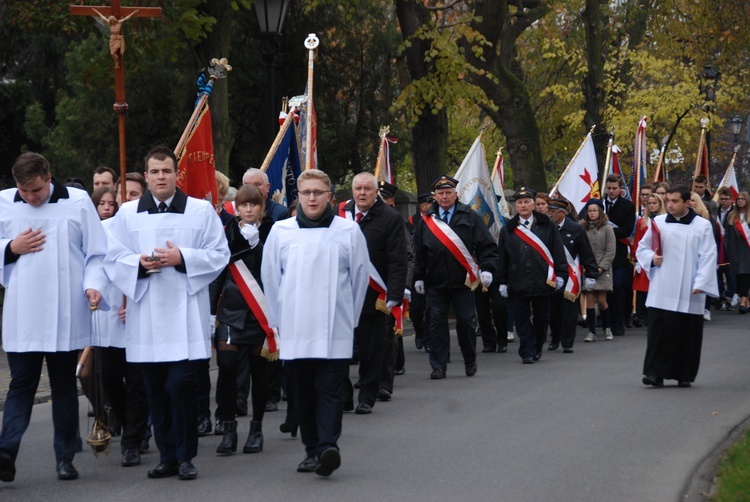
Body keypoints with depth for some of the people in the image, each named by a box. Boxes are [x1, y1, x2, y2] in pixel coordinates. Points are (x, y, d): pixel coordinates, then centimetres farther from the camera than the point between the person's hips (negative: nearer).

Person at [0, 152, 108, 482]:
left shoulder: (78, 202, 0)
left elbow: (96, 253, 2)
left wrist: (94, 285, -13)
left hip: (66, 316, 0)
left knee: (64, 386, 8)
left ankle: (65, 457, 14)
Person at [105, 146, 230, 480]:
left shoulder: (201, 211, 5)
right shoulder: (127, 213, 10)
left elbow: (219, 254, 2)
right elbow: (114, 258, 7)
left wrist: (182, 258, -12)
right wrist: (140, 263, -12)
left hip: (186, 314, -2)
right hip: (146, 314, 2)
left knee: (181, 385, -9)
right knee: (156, 390, 5)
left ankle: (185, 456, 3)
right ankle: (167, 457, 15)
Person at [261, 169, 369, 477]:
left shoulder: (349, 231, 0)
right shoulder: (281, 231, 5)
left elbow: (360, 277, 7)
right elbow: (270, 278, 11)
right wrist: (279, 320, 11)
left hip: (335, 333, -2)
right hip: (294, 332, 2)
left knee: (330, 391, -9)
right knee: (302, 394, 7)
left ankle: (328, 447, -18)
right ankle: (312, 450, 15)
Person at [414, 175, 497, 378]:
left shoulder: (470, 217, 3)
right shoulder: (427, 220, 10)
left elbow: (486, 246, 0)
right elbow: (419, 252, 13)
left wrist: (487, 269, -12)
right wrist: (419, 277, 9)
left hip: (462, 281, -2)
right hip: (435, 283, 2)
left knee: (466, 322, 3)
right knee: (437, 323, 1)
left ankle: (470, 362, 21)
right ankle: (438, 366, 6)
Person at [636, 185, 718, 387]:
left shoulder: (702, 226, 1)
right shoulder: (658, 223, 7)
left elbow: (708, 257, -2)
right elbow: (642, 248, 17)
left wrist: (700, 284, -11)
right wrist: (651, 258, -5)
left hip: (689, 294, -1)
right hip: (661, 292, 1)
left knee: (688, 335, 5)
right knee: (659, 332, -8)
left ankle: (685, 375, 16)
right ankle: (655, 372, -7)